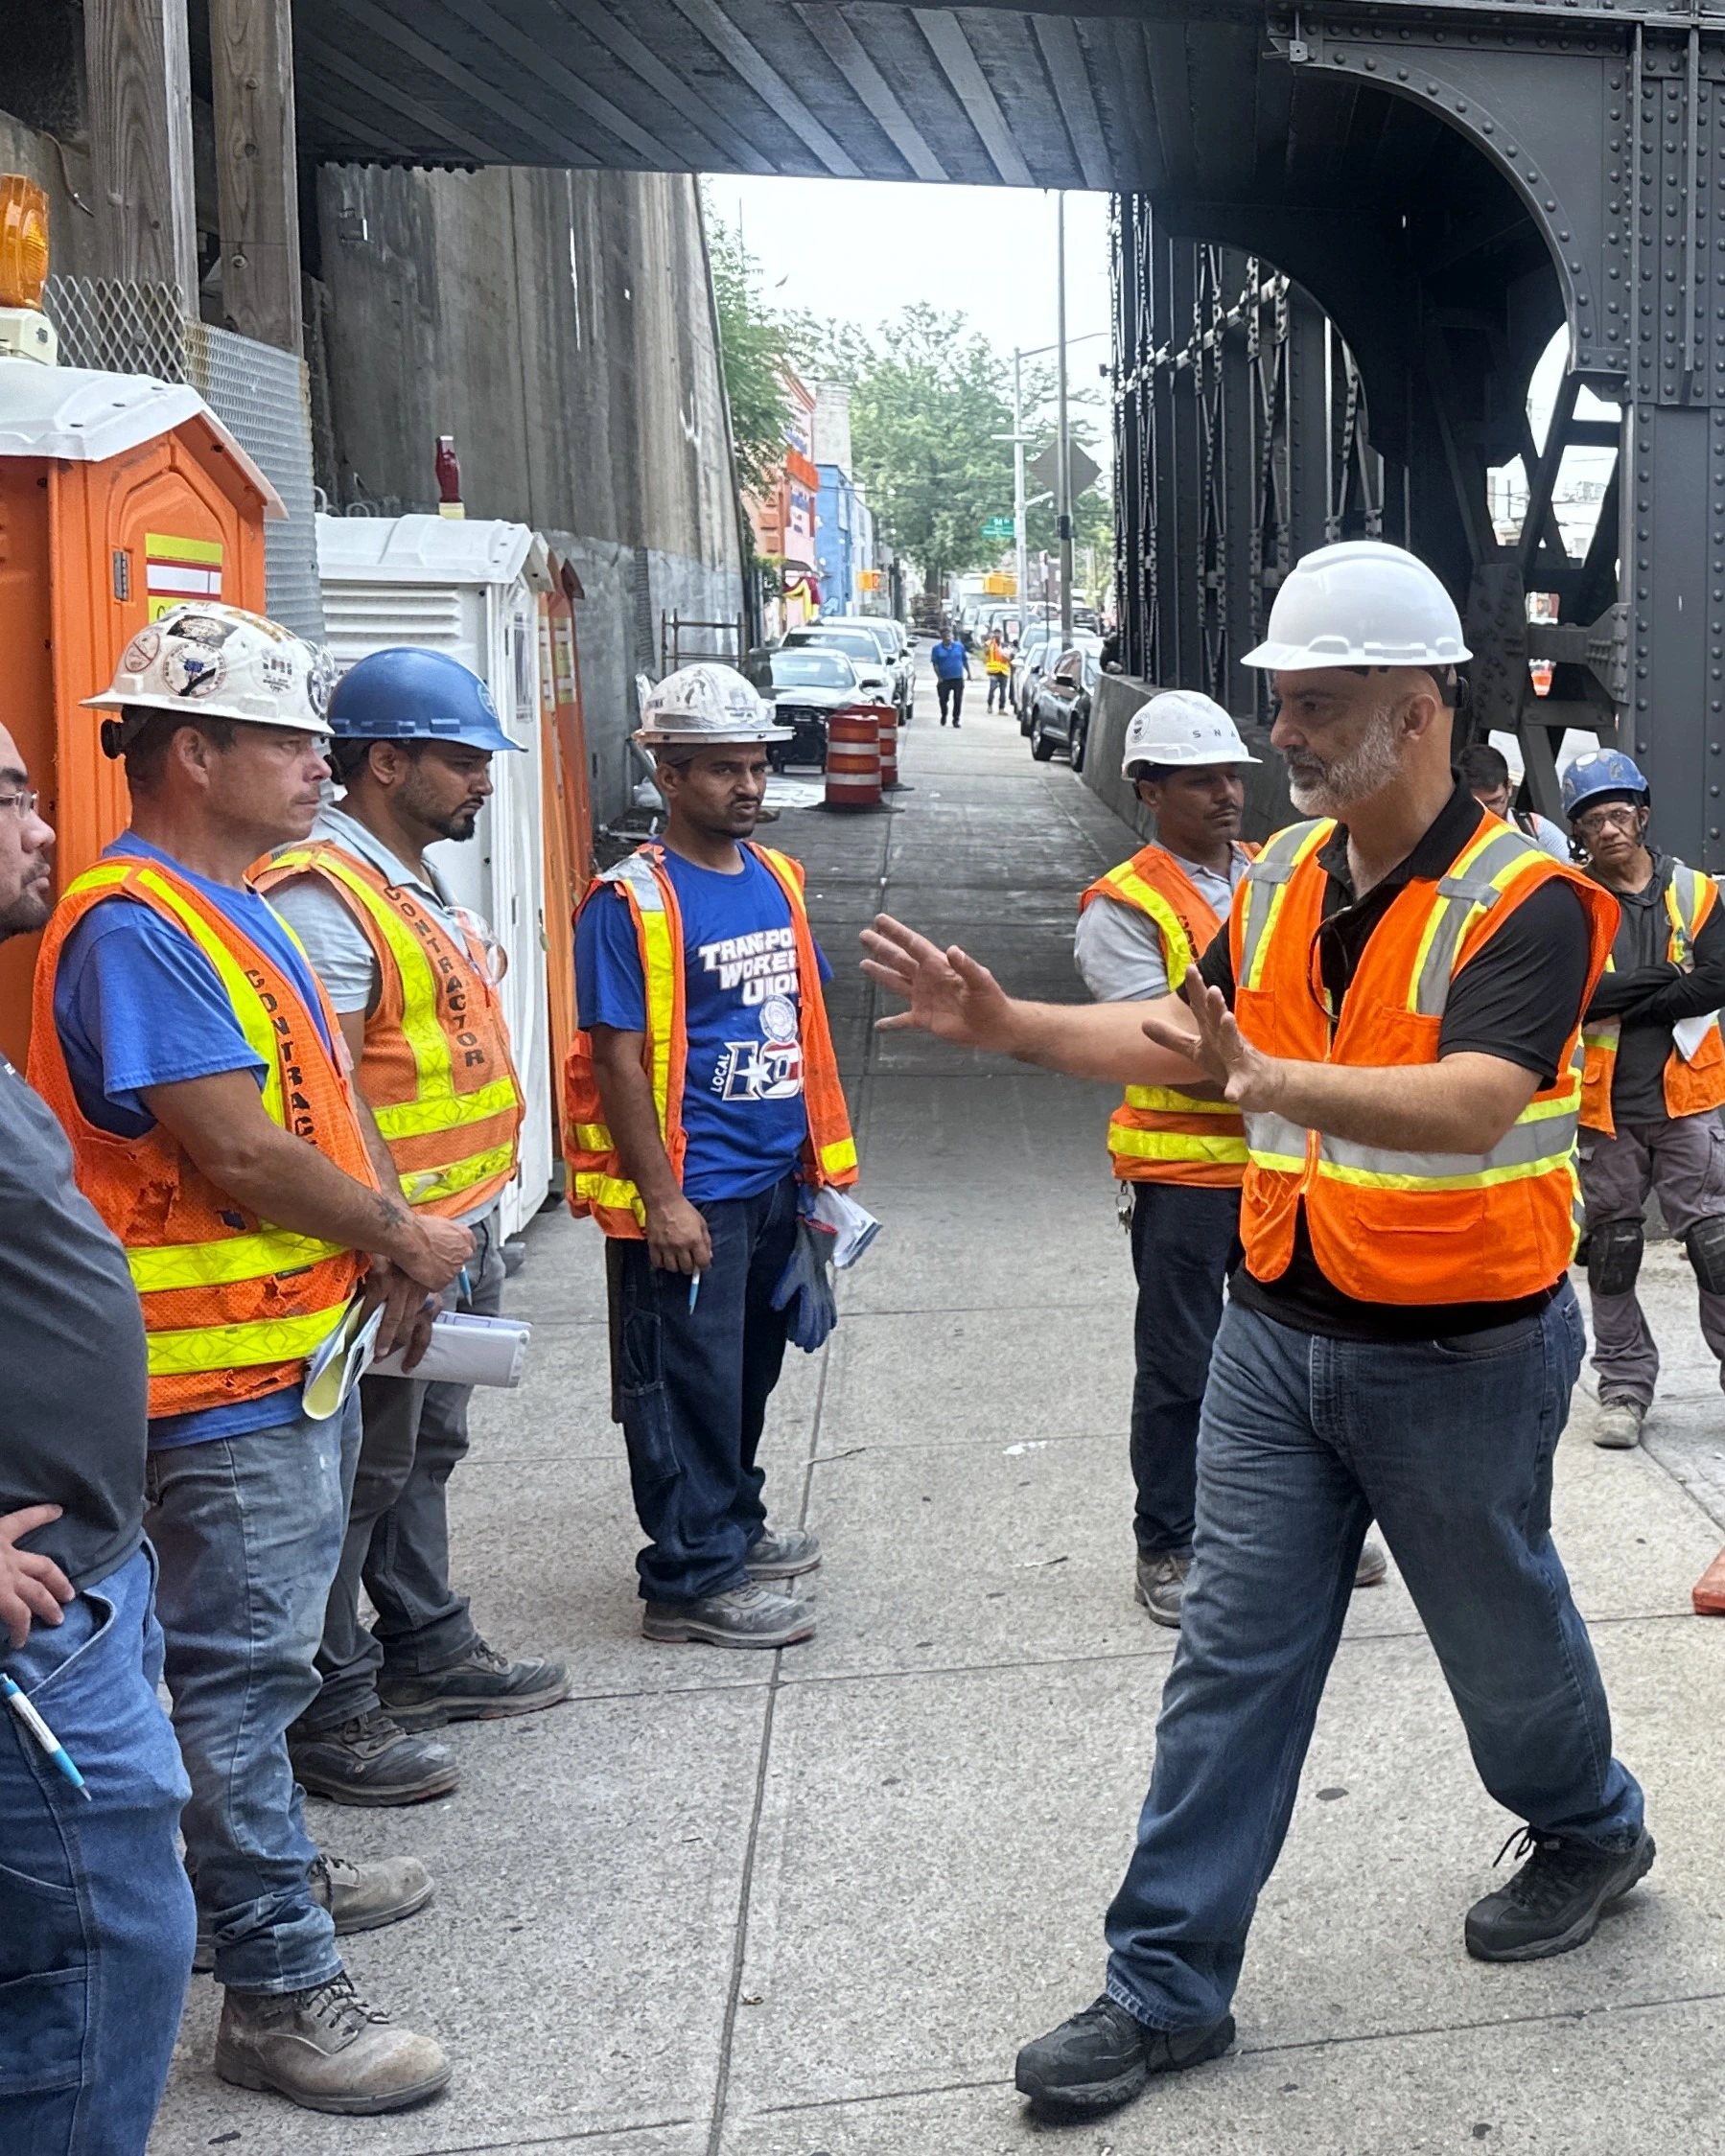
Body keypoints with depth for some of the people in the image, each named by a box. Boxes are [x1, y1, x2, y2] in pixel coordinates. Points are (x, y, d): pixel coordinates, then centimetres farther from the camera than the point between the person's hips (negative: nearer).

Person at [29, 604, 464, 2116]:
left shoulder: (231, 912, 13)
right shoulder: (135, 925, -20)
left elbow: (314, 1098, 17)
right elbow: (237, 1152, -25)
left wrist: (384, 1241, 2)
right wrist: (404, 1236, -11)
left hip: (298, 1352, 10)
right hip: (222, 1372, -10)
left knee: (259, 1653, 22)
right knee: (242, 1667, -3)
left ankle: (274, 1870, 38)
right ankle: (280, 1993, 5)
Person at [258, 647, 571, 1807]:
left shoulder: (419, 885, 14)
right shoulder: (323, 894, -19)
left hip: (457, 1236, 10)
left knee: (425, 1453, 20)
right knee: (362, 1473, -1)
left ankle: (432, 1652, 34)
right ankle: (331, 1713, 8)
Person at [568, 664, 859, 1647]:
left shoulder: (778, 880, 9)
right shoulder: (633, 900, -14)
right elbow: (619, 1058, -16)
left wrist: (823, 1156, 15)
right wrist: (661, 1198, -20)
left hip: (775, 1177, 8)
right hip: (690, 1194, -8)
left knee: (750, 1366, 20)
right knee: (688, 1383, 1)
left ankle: (736, 1525, 36)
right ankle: (691, 1579, 10)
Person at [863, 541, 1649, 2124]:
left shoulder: (1525, 899, -19)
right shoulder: (1282, 878, 3)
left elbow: (1471, 1106, -33)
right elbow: (1191, 1035, 16)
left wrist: (1277, 1082, -49)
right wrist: (1007, 1024, 5)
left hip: (1461, 1352, -5)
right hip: (1279, 1332, 6)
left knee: (1502, 1633, 16)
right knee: (1232, 1660, 5)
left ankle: (1590, 1834, 46)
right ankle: (1169, 1985, 13)